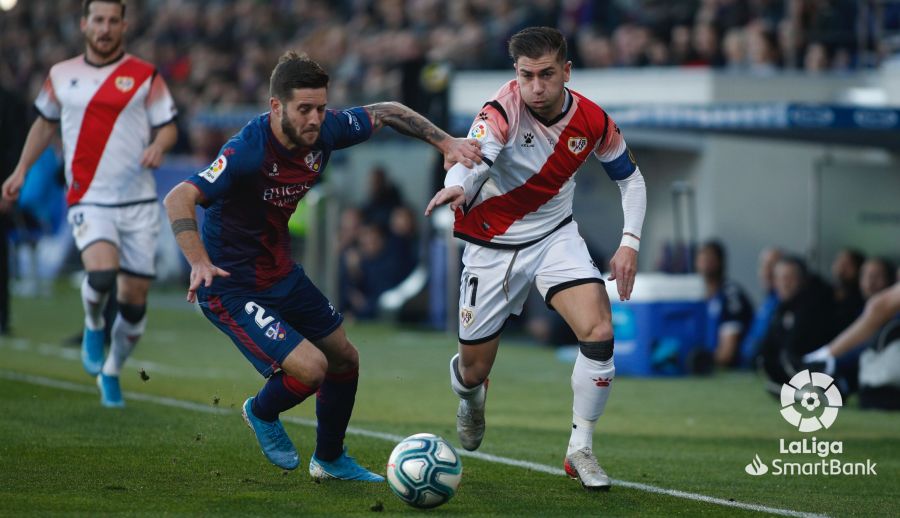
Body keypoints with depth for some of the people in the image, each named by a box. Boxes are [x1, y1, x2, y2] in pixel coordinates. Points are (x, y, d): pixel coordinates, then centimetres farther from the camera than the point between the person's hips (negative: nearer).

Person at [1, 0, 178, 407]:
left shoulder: (145, 77, 2)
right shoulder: (61, 75, 9)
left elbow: (168, 127, 3)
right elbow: (45, 122, 24)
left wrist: (159, 145, -19)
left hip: (138, 201, 0)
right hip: (88, 200, 0)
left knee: (135, 296, 1)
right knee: (101, 272, -27)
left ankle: (111, 372, 26)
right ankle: (93, 325, 7)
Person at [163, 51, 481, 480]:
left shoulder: (324, 131, -10)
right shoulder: (248, 151, -31)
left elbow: (386, 113, 8)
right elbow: (178, 200, -37)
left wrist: (445, 143, -2)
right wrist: (200, 263, -50)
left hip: (282, 273, 8)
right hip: (231, 287, -8)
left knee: (345, 359, 18)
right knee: (310, 367, -20)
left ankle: (329, 460, 42)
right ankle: (263, 414, 16)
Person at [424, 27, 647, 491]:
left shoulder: (591, 120, -11)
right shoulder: (503, 109, -24)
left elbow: (630, 178, 5)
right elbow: (475, 158, -43)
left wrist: (629, 242, -7)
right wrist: (457, 187, -66)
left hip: (555, 236, 2)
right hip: (492, 246, -2)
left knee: (599, 332, -23)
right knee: (473, 371, 6)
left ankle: (581, 450, -6)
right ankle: (471, 397, 47)